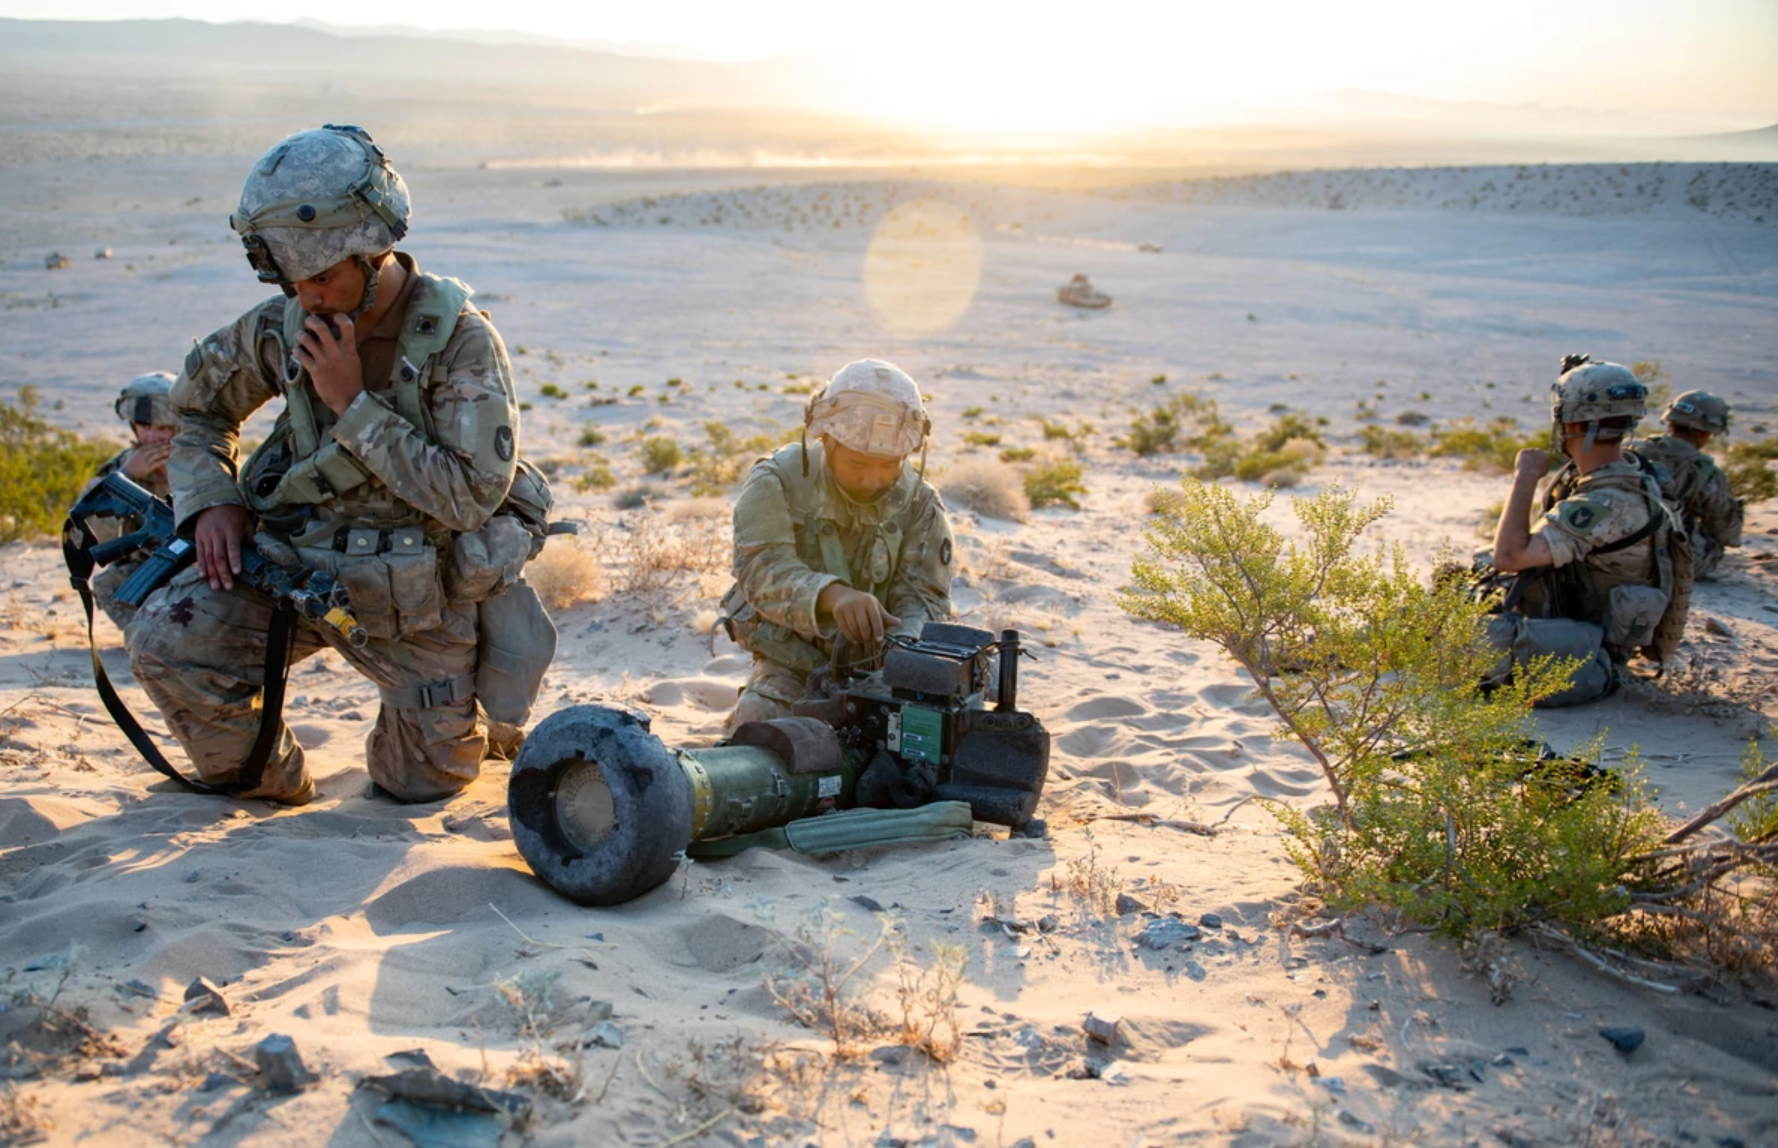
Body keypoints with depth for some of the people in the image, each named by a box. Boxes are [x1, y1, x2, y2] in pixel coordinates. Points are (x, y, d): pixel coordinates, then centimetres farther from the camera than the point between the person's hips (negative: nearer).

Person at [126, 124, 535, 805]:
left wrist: (353, 404, -25)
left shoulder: (460, 339, -17)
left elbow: (470, 495, -22)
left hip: (413, 591, -2)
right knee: (165, 641, -23)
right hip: (293, 564, 3)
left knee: (426, 783, 6)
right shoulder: (284, 326, -5)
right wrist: (211, 499, -5)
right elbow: (199, 401, 14)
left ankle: (457, 713, 43)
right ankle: (269, 782, 4)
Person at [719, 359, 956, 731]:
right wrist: (831, 595, -49)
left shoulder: (919, 502, -1)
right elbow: (765, 570, -27)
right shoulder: (775, 482, -11)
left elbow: (924, 599, -6)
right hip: (791, 663, -2)